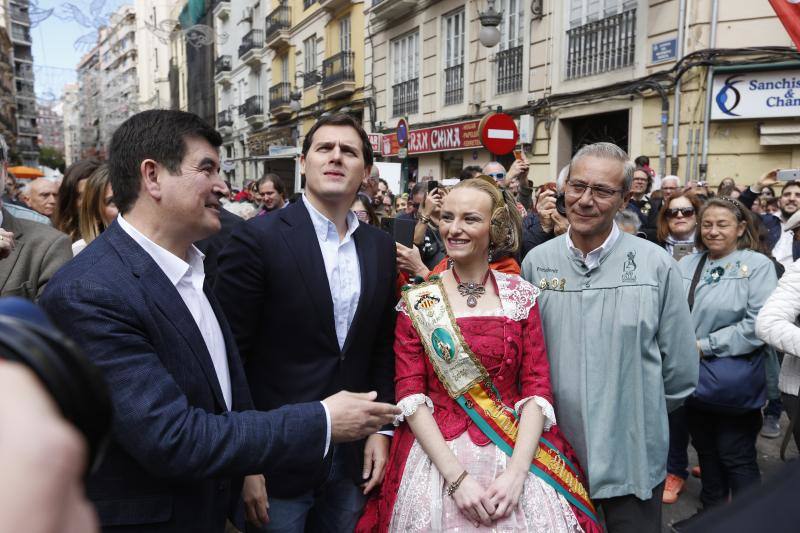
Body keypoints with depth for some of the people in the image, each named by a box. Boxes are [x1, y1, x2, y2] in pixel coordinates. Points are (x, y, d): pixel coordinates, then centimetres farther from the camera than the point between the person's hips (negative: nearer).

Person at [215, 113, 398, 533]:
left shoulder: (381, 246, 4)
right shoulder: (259, 238, -12)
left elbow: (382, 348, 9)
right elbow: (230, 354, -12)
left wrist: (380, 429, 6)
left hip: (354, 454, 5)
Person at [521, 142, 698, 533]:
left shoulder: (656, 265, -8)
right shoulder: (536, 262, -2)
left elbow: (681, 370, -1)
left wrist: (643, 411, 7)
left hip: (632, 455, -2)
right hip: (554, 453, 2)